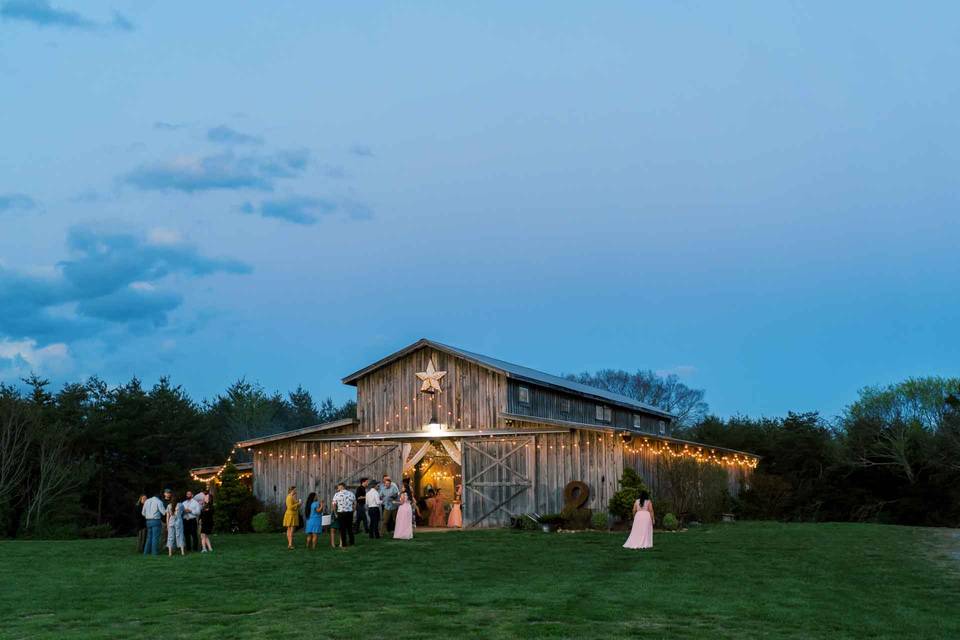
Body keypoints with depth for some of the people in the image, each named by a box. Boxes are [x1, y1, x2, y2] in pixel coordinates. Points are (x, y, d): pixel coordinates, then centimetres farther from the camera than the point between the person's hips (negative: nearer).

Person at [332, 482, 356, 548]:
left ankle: (344, 543, 5)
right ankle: (351, 542, 18)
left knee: (343, 528, 4)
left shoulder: (337, 494, -5)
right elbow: (355, 503, 9)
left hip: (341, 513, -3)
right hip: (350, 512, 3)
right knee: (350, 528, 14)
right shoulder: (351, 493, 5)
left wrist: (335, 513, 3)